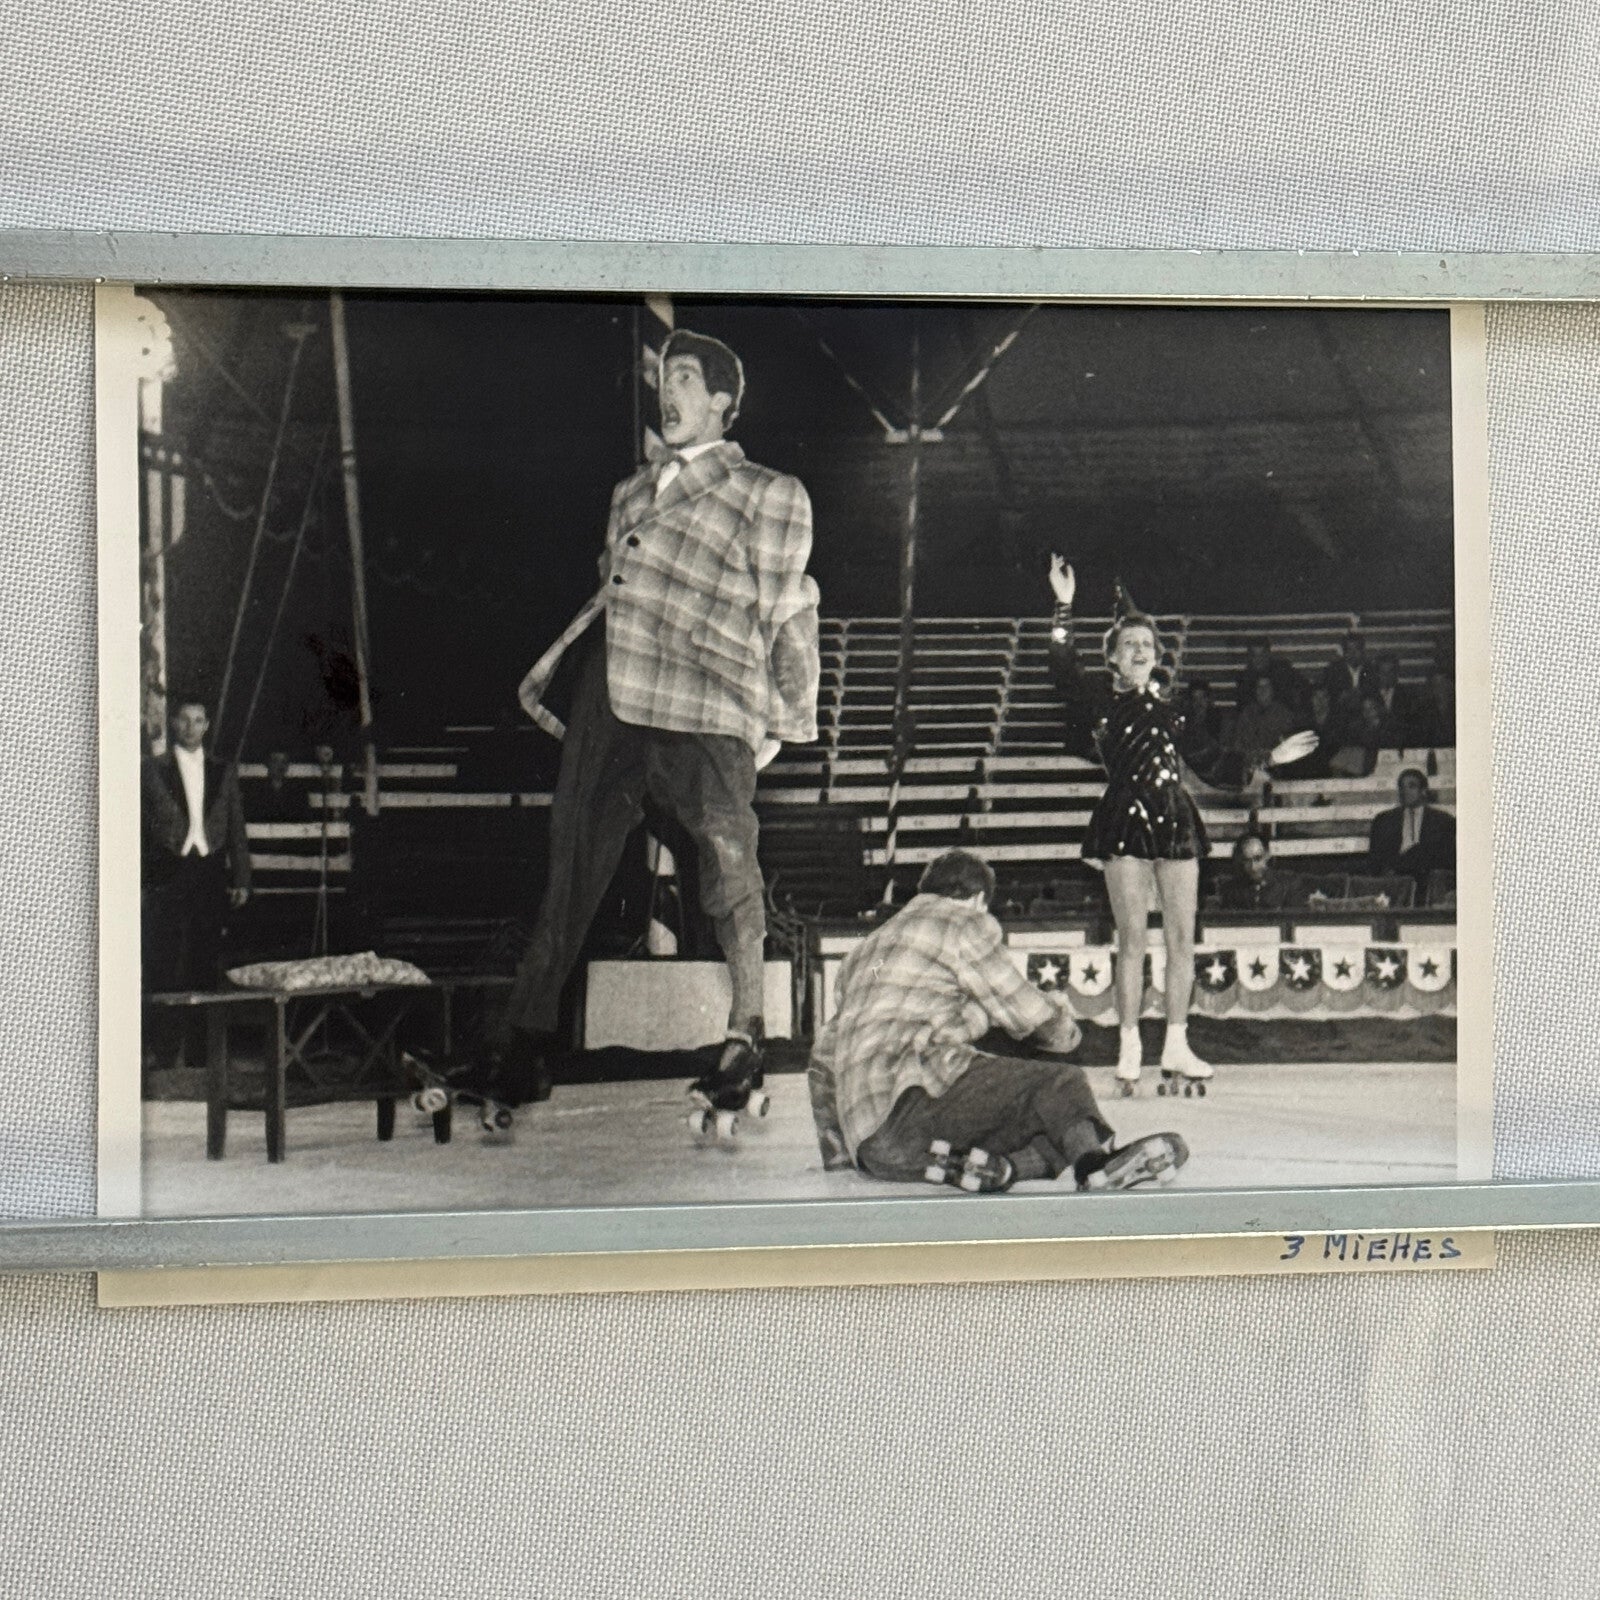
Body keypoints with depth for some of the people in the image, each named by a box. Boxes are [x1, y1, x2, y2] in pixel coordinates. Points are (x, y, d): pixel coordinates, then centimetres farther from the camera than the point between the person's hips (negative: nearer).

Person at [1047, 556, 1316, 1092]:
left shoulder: (1170, 709, 18)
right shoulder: (1100, 702, 7)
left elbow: (1210, 768, 21)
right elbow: (1063, 668, -11)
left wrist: (1271, 758, 19)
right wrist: (1064, 606, -14)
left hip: (1176, 820, 4)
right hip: (1124, 821, -4)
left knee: (1182, 940, 1)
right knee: (1132, 939, -5)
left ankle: (1176, 1046, 10)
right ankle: (1130, 1049, 2)